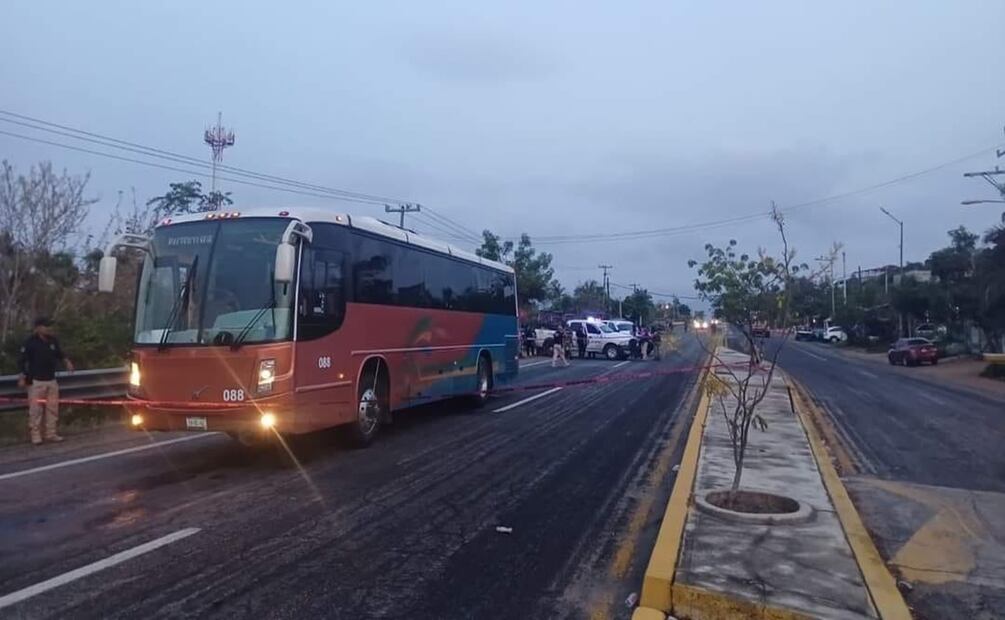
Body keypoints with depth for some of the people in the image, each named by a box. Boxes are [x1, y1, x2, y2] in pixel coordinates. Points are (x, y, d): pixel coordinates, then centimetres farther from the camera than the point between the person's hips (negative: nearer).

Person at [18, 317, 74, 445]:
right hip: (36, 381, -5)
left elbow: (60, 354, 19)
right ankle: (35, 436, 7)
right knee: (35, 409, -2)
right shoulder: (30, 342, -11)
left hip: (51, 380, 5)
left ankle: (51, 433, 17)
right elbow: (22, 361, -9)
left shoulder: (53, 341, 4)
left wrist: (66, 361, 0)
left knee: (53, 408, 8)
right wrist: (23, 377, -16)